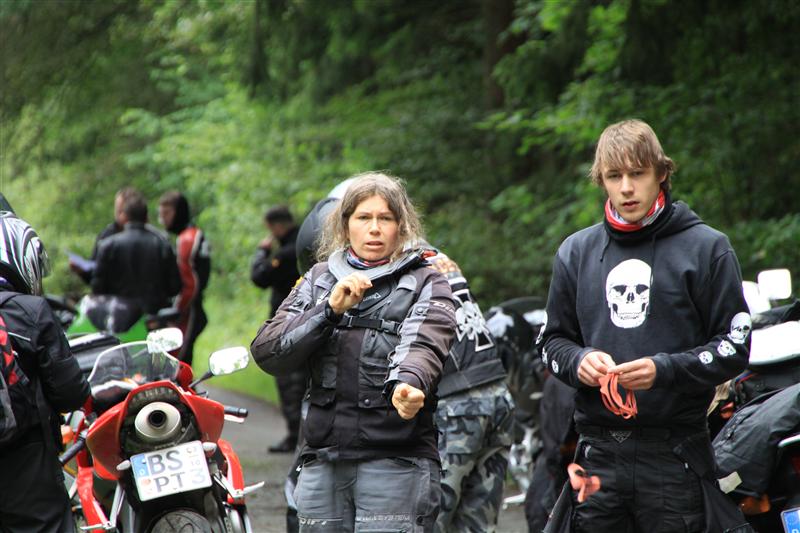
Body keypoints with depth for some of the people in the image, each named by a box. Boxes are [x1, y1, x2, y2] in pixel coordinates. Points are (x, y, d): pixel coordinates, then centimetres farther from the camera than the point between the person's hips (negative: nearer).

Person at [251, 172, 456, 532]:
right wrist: (330, 310, -10)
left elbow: (422, 345, -14)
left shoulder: (426, 284, 7)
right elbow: (266, 353, 4)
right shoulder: (318, 280, 17)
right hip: (322, 462, 4)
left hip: (396, 461, -4)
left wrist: (408, 383, -37)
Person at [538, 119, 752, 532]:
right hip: (599, 453, 3)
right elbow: (553, 340, 19)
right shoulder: (576, 251, 15)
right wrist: (578, 361, -4)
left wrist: (666, 370, -16)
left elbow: (735, 346, -1)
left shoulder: (705, 247, 2)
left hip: (675, 453, -3)